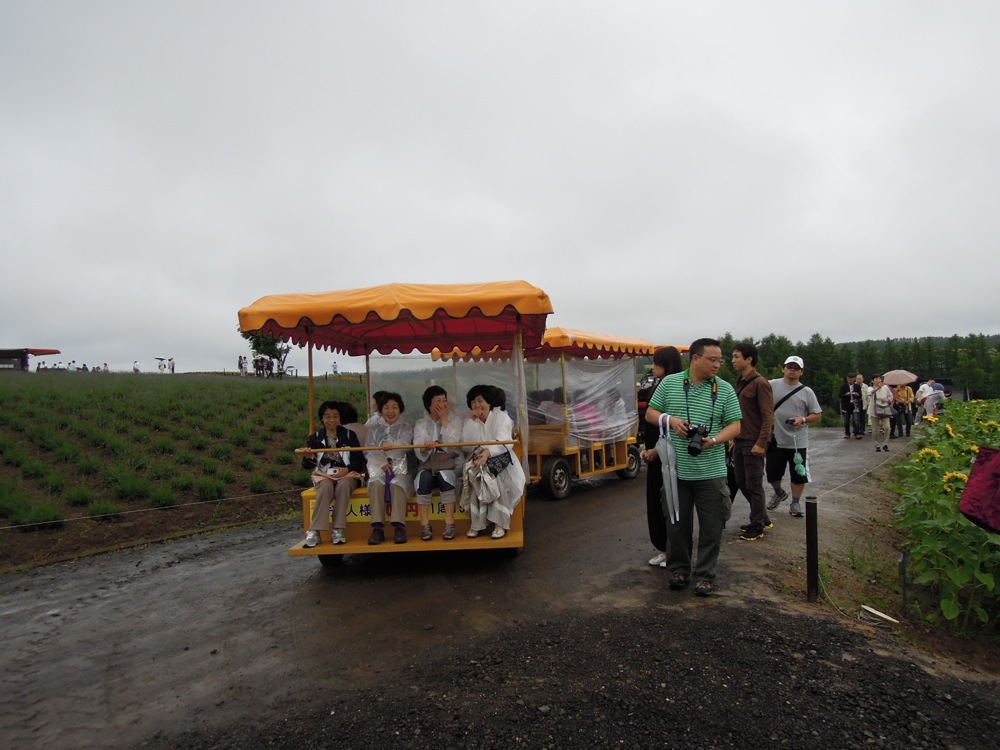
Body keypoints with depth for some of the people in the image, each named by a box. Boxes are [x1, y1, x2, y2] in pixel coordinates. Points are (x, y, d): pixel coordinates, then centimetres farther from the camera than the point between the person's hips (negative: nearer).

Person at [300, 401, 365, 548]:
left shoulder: (349, 435, 9)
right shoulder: (316, 438, 11)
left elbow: (359, 460, 5)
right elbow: (307, 465, 7)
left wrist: (347, 469, -13)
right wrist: (309, 458, -16)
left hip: (347, 474, 0)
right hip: (324, 474, 0)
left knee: (343, 485, -35)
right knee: (326, 486, -34)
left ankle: (337, 531, -35)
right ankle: (314, 532, -38)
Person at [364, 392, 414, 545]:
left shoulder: (406, 428, 14)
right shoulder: (373, 429, 20)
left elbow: (405, 444, -9)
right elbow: (368, 451, 5)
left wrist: (392, 445, -32)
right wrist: (382, 463, -13)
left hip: (400, 465, -1)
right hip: (378, 466, 1)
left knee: (397, 484, -33)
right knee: (376, 483, -31)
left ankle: (399, 526, -39)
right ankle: (378, 527, -36)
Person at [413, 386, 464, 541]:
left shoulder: (455, 421, 8)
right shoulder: (420, 425, 10)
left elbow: (454, 445, -10)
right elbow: (418, 452, -5)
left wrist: (445, 420, -8)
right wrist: (425, 447, -29)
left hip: (450, 465, -1)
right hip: (428, 465, 1)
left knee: (445, 476, -34)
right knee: (424, 478, -32)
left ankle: (449, 524, -28)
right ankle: (425, 525, -25)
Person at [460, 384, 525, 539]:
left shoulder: (501, 416, -1)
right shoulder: (470, 421, 10)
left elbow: (503, 441, -18)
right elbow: (466, 446, -5)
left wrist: (487, 452, -37)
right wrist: (472, 420, -10)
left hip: (500, 460, -2)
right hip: (478, 460, 2)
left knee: (494, 479, -33)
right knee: (475, 476, -30)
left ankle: (500, 524, -25)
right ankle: (476, 523, -25)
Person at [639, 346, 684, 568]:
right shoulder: (656, 387, 10)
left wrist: (657, 449, -14)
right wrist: (647, 448, 7)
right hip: (654, 454, 8)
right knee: (654, 501, 12)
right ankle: (662, 548, 24)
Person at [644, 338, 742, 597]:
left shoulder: (725, 389, 2)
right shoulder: (669, 383, 2)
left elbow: (735, 425, 0)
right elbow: (650, 413, 8)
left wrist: (714, 440, -18)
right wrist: (671, 420, -12)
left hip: (711, 472, 0)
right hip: (676, 470, 0)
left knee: (711, 527, 6)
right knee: (677, 524, 11)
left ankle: (705, 575, 21)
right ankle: (679, 569, 28)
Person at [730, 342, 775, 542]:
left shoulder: (760, 383, -13)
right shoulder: (741, 382, 13)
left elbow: (768, 416, -16)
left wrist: (761, 443, -20)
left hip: (753, 443, -9)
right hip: (740, 442, 9)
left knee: (754, 485, 0)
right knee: (741, 482, 13)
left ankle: (757, 526, 12)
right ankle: (763, 519, 27)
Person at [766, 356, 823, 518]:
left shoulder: (806, 391, -1)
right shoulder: (772, 385, -3)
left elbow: (817, 415, 4)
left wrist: (803, 420, -14)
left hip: (798, 442, 0)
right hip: (775, 440, 0)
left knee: (798, 475, 7)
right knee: (772, 473, 12)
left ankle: (795, 503, 25)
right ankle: (779, 493, 41)